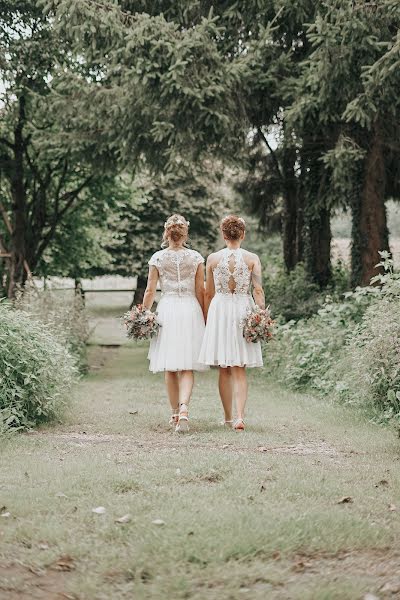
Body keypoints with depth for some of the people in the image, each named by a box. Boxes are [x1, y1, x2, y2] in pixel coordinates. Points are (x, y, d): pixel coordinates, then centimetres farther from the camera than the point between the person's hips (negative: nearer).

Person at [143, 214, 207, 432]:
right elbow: (200, 291, 3)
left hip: (167, 310, 0)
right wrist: (205, 317, 11)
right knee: (187, 368, 0)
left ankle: (175, 413, 18)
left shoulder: (157, 258, 0)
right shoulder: (196, 258, 1)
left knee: (170, 367, 11)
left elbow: (150, 291, 0)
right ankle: (184, 408, -20)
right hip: (190, 310, 0)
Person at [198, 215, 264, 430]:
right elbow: (258, 291, -8)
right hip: (243, 310, -1)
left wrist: (207, 319, 16)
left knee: (224, 370, 11)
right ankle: (239, 416, -12)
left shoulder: (213, 258, 0)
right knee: (239, 370, 3)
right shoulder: (252, 258, -3)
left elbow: (209, 293, 6)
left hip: (219, 310, 1)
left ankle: (228, 417, 18)